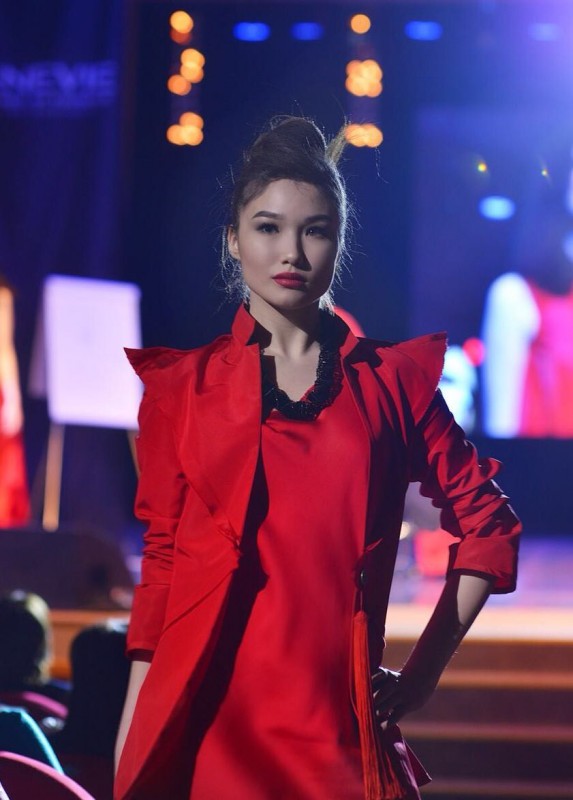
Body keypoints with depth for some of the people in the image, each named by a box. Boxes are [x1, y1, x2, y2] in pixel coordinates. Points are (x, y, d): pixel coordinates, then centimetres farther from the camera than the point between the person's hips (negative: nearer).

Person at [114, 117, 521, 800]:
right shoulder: (181, 385, 8)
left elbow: (488, 526, 14)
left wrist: (421, 672, 8)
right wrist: (130, 745, 2)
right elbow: (161, 558, 7)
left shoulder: (394, 379, 8)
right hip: (203, 724, 0)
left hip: (335, 722, 0)